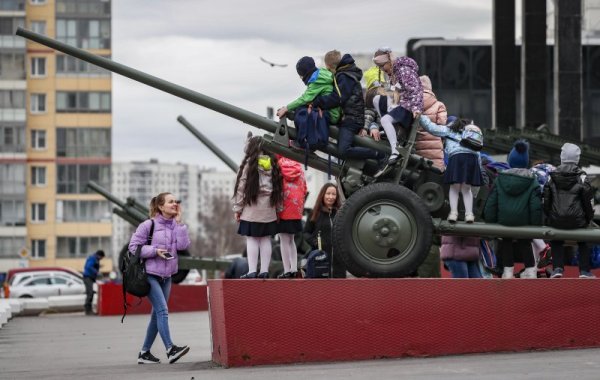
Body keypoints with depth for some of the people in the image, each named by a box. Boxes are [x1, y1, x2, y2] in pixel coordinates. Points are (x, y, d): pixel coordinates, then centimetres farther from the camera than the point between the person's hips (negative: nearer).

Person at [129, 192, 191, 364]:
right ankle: (170, 349, -25)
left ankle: (144, 353, 20)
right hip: (150, 274, -7)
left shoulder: (176, 225, 7)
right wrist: (154, 250, -18)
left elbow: (183, 245, -8)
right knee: (162, 310, -18)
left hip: (166, 276, 7)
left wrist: (179, 222, -8)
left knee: (157, 315, 11)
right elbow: (133, 246, -7)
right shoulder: (149, 225, -8)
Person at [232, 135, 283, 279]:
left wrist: (237, 208, 0)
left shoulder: (249, 163, -6)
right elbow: (278, 186, 6)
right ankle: (264, 271, 7)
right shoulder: (273, 163, 7)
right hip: (269, 211, 5)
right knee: (266, 240, 7)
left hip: (252, 209, -5)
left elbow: (242, 187, -5)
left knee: (251, 239, -3)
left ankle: (252, 271, -7)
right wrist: (277, 207, 11)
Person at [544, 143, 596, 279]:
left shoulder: (552, 176, 3)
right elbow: (588, 201, -1)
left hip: (555, 221, 1)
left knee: (556, 241, 27)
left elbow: (546, 200, 6)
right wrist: (588, 219, 14)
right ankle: (584, 270, 15)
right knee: (583, 241, 25)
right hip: (577, 221, -1)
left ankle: (557, 268, 10)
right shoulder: (581, 177, -4)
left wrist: (548, 217, 18)